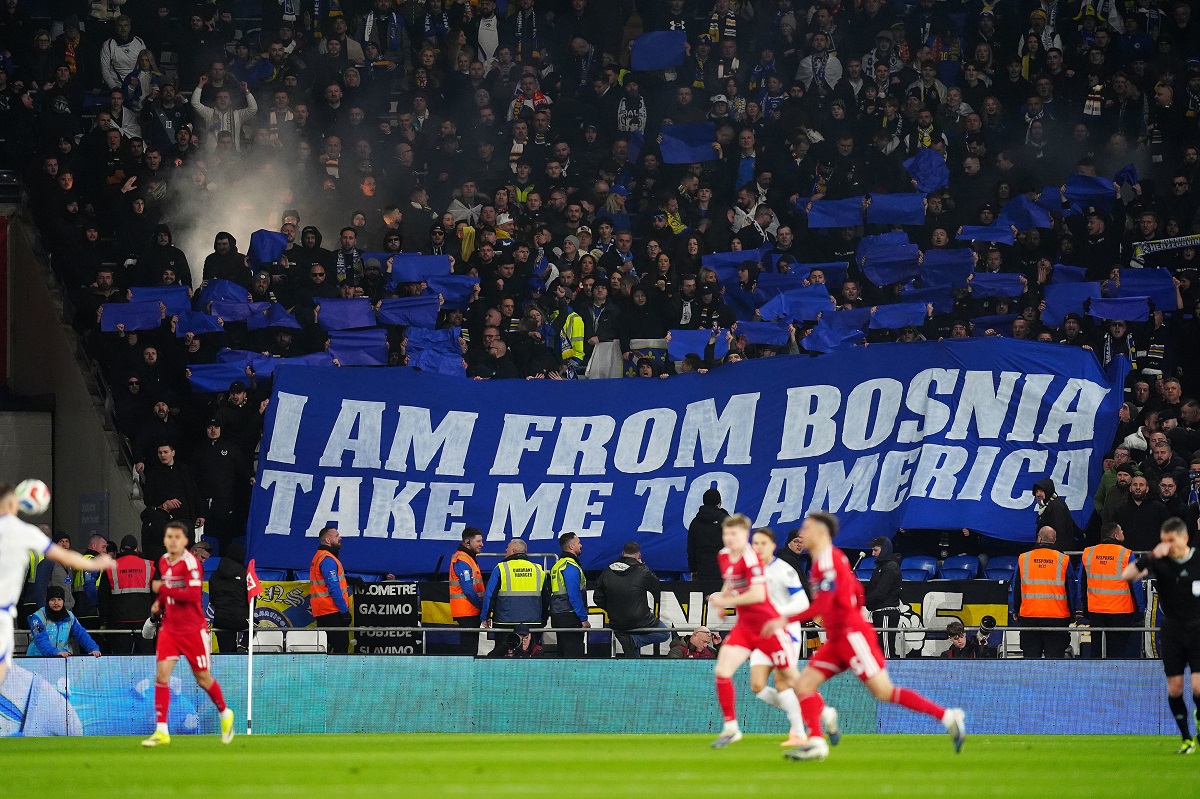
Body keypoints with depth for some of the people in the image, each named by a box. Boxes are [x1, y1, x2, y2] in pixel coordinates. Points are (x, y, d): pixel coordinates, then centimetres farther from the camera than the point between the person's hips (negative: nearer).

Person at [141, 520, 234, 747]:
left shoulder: (190, 562, -16)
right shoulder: (163, 561, 7)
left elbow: (193, 595, -26)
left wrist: (162, 589, -23)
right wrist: (159, 603, 4)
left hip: (193, 629, -6)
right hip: (169, 628, 6)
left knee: (203, 679, 7)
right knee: (161, 675, -9)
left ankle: (225, 714, 34)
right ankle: (161, 731, -9)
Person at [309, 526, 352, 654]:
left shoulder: (318, 557, 19)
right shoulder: (328, 559, -13)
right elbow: (334, 588, -19)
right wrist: (344, 610, -18)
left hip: (321, 613, 10)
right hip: (332, 612, -10)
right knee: (341, 648, -11)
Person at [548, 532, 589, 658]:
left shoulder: (557, 566, 17)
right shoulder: (571, 566, -13)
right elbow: (574, 596, -19)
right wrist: (584, 619, -16)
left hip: (557, 616, 10)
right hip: (570, 617, -10)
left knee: (562, 654, 12)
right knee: (574, 653, -10)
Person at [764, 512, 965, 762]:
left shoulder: (827, 560, -14)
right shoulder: (830, 558, 16)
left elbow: (821, 607, -22)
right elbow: (858, 593, 22)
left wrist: (785, 621, -21)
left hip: (852, 635, -10)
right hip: (837, 639, 10)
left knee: (884, 692, -10)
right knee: (803, 685, 0)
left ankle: (947, 716, -7)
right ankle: (816, 743, -4)